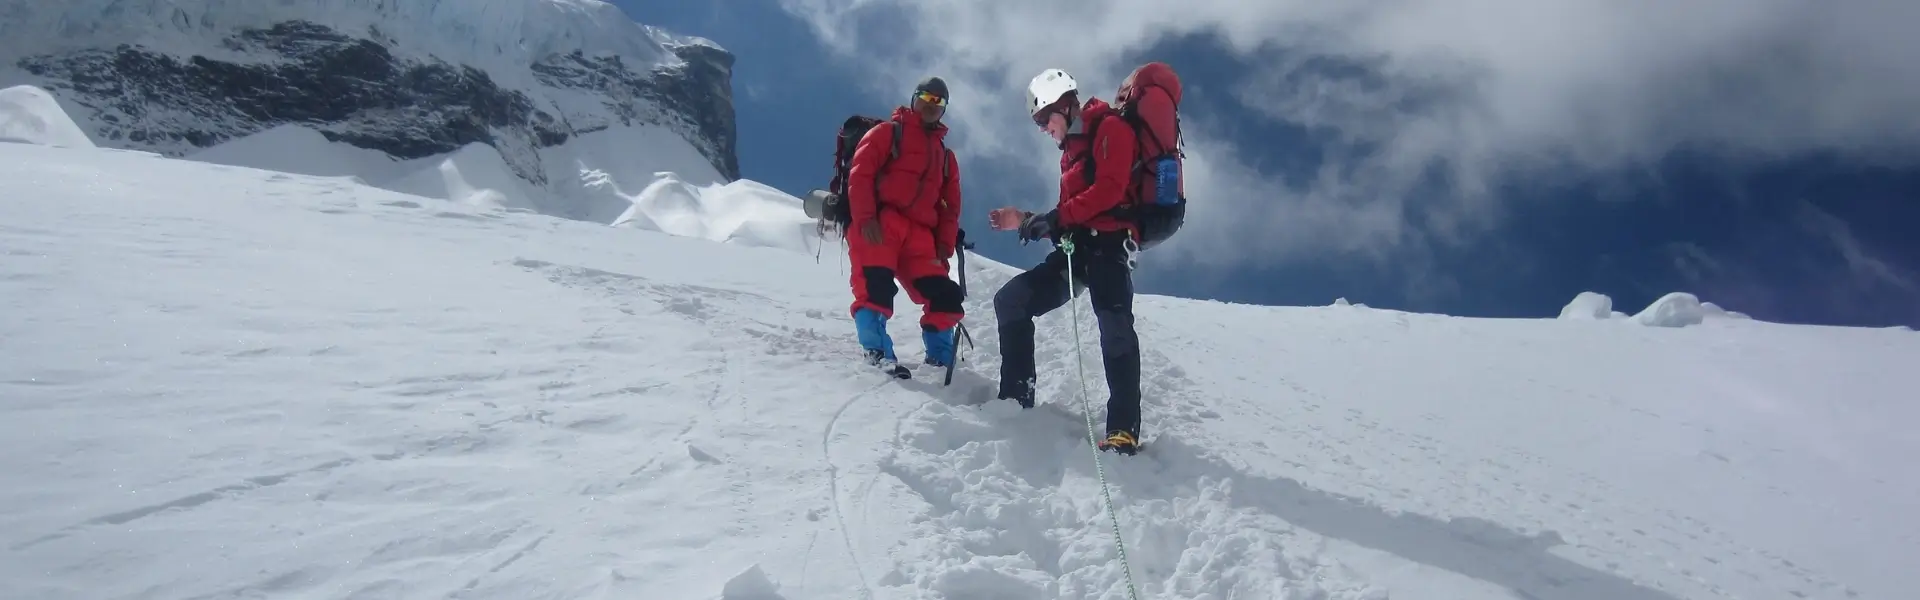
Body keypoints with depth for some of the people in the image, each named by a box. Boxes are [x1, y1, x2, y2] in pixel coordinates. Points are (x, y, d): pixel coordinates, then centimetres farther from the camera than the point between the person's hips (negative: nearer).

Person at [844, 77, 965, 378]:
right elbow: (860, 174, -1)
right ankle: (877, 352, -19)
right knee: (876, 288, -24)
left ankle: (941, 360, 12)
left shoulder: (946, 156, 28)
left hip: (918, 234, 5)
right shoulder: (888, 132, 12)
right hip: (878, 225, -5)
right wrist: (865, 218, -15)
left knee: (944, 297, -3)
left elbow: (951, 205, 22)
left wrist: (944, 245, 6)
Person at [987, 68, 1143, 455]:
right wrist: (1027, 221, 14)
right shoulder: (1070, 150, 28)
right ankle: (1016, 398, 0)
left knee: (1114, 326, -24)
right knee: (1010, 301, 0)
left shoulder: (1109, 128, 1)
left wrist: (1056, 217, -20)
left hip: (1108, 242, -9)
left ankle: (1124, 428, -26)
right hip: (1077, 248, 9)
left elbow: (1110, 189, -16)